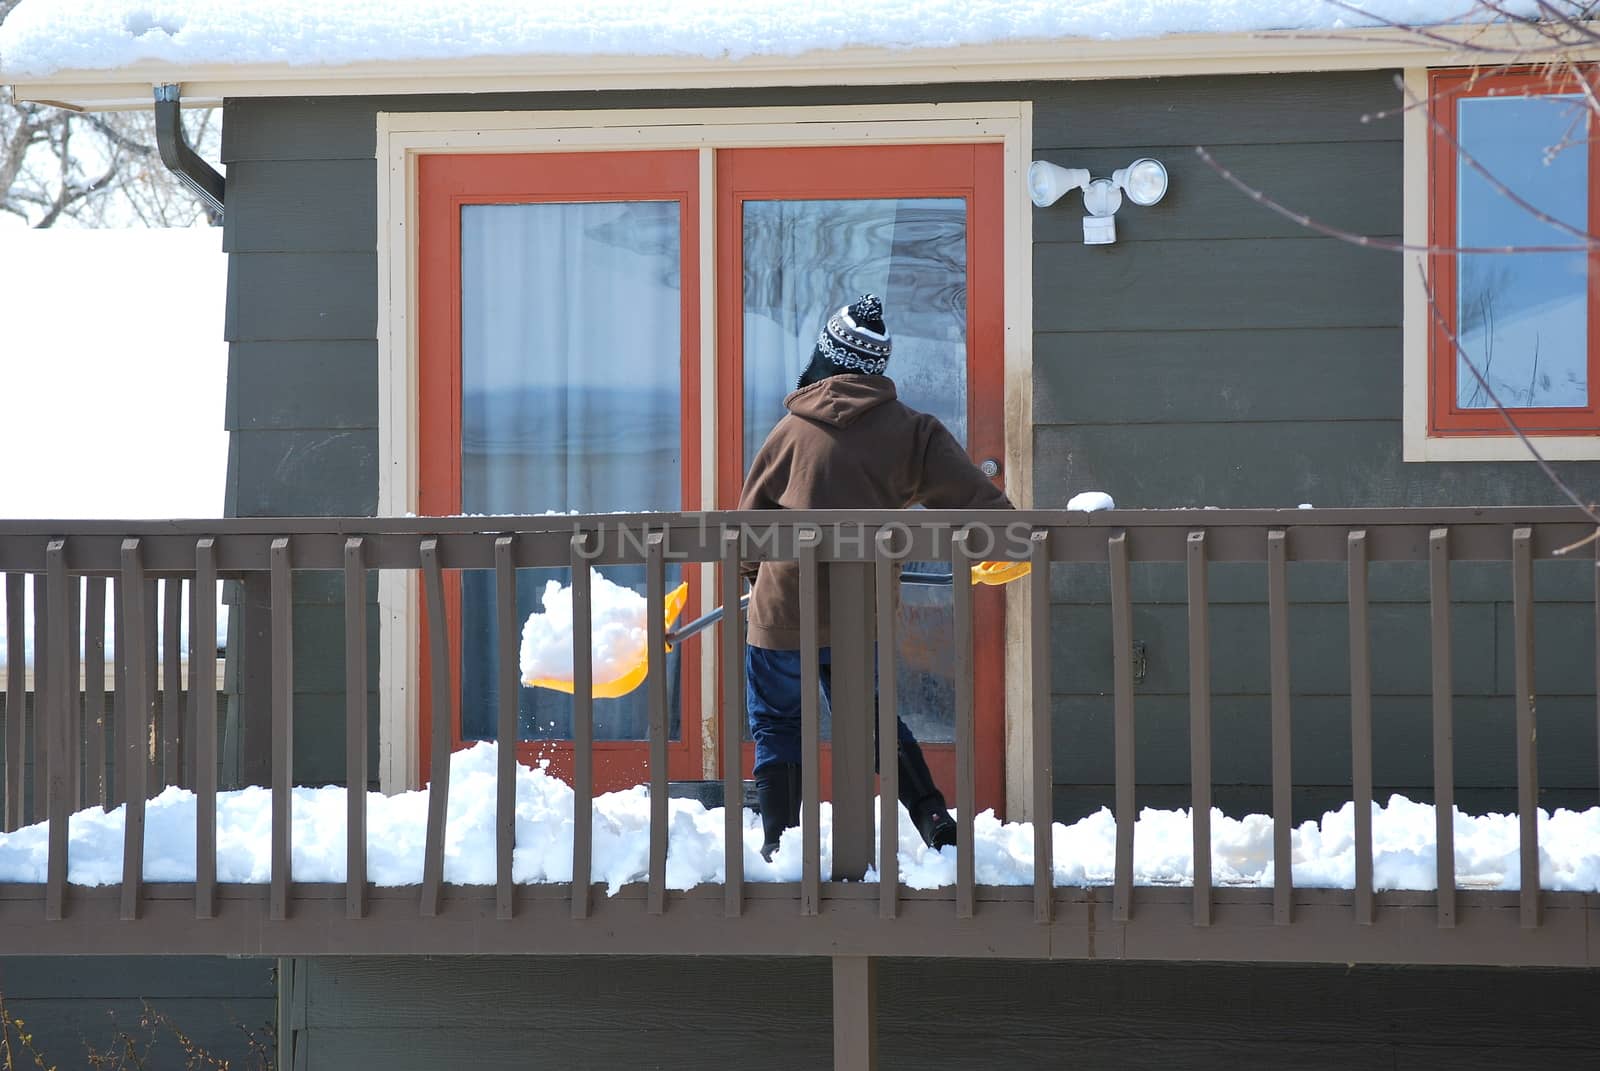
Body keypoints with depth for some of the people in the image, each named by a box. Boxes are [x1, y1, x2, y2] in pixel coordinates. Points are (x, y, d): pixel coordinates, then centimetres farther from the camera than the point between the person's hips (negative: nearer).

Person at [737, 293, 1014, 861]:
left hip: (786, 608, -3)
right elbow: (978, 500, -7)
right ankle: (932, 813, 9)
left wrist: (754, 570, 25)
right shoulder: (911, 431, -2)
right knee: (869, 716, 22)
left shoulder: (794, 429, -5)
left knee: (776, 725, 13)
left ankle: (778, 841, 9)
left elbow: (750, 516, 6)